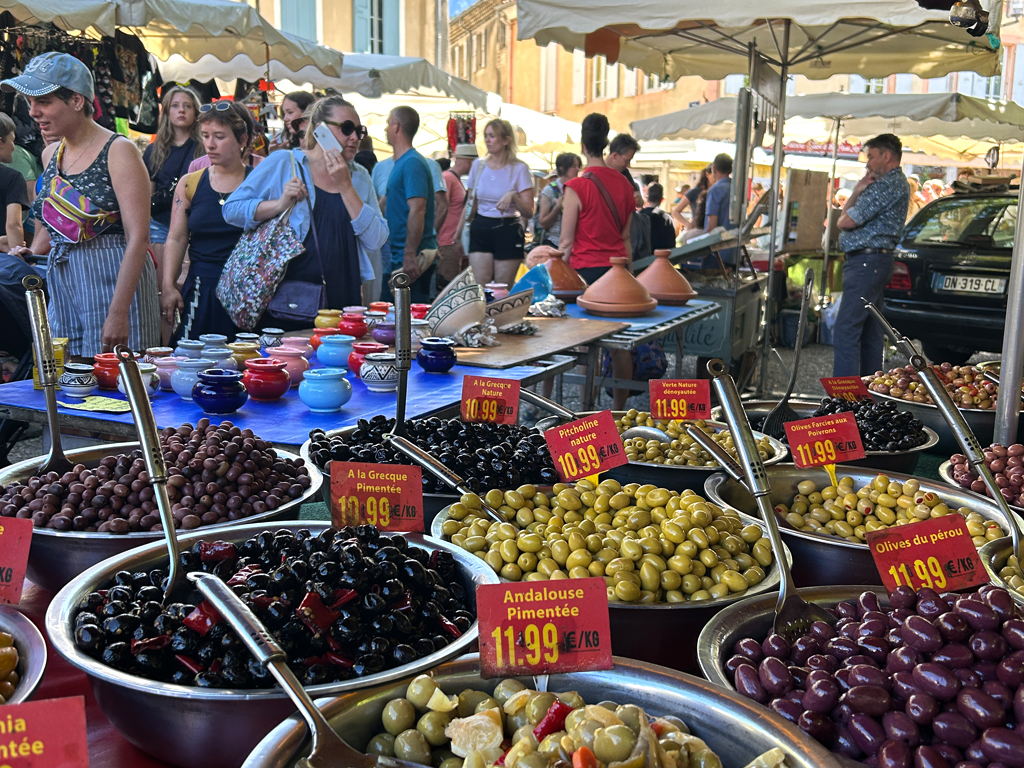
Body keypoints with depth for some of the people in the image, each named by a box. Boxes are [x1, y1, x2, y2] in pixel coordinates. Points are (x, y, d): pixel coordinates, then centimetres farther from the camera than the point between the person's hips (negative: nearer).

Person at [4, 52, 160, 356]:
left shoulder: (119, 151, -10)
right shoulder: (50, 154, 13)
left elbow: (138, 238, -17)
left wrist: (119, 313, -22)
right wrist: (30, 254, 10)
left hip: (114, 283, -7)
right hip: (61, 287, 7)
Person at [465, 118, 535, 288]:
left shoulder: (519, 168, -3)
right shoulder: (478, 165, 8)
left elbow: (529, 212, -7)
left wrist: (513, 196, -24)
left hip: (508, 230, -3)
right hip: (480, 229, 3)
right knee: (479, 287, -6)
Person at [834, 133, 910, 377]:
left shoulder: (887, 185, -13)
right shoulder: (897, 183, 22)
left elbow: (846, 221, -15)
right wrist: (858, 192, 4)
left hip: (866, 262, -11)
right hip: (877, 262, 11)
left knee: (845, 332, -13)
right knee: (869, 334, 13)